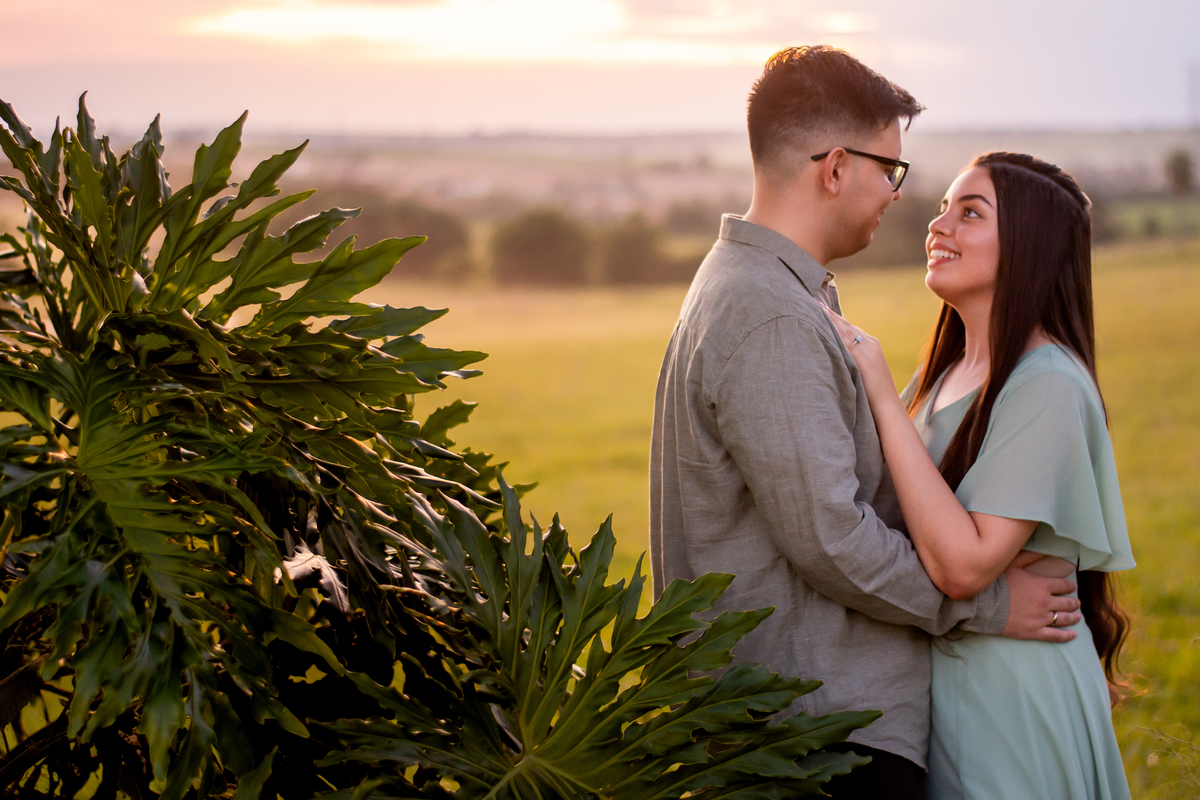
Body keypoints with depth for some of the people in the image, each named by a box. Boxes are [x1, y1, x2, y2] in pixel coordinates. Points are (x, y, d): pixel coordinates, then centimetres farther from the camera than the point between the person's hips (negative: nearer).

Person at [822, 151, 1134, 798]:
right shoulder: (945, 373, 9)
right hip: (938, 676, 8)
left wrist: (881, 395, -23)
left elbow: (963, 564, -26)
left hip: (1012, 693, -8)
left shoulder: (1047, 386, -17)